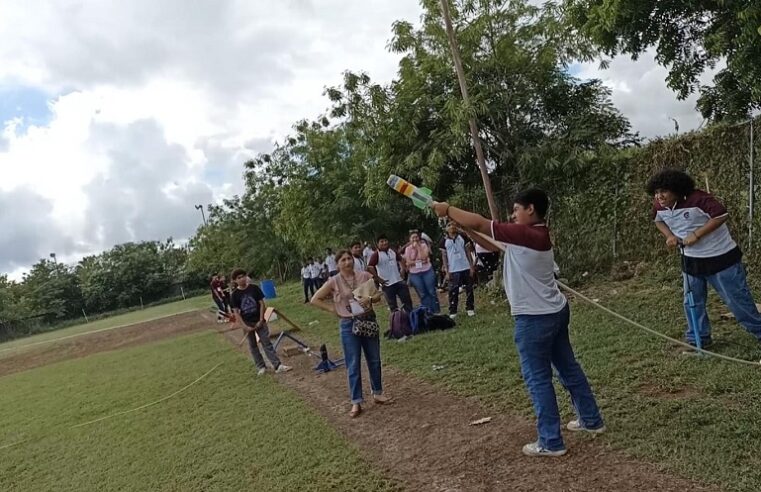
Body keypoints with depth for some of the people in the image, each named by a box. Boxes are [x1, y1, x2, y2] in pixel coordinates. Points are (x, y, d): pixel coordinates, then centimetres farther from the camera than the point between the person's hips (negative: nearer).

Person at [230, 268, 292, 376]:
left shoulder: (254, 288, -6)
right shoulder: (235, 294, -7)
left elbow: (262, 304, -4)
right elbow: (236, 312, -6)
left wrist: (261, 320, -10)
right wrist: (245, 326, -13)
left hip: (259, 321, -1)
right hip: (247, 323, 1)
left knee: (267, 343, -2)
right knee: (252, 346, 9)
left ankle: (277, 365, -3)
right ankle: (261, 367, 20)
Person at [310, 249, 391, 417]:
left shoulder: (365, 276, -2)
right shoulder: (334, 282, -7)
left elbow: (380, 293, 5)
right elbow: (315, 300, -2)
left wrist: (370, 299, -15)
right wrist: (333, 309, -7)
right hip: (348, 325, -2)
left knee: (374, 360, 13)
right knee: (353, 365, 2)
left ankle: (377, 393, 30)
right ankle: (356, 402, 10)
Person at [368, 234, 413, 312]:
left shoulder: (393, 252, 7)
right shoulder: (376, 255, -13)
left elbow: (400, 260, 26)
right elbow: (369, 267, -25)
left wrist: (402, 269, 10)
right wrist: (378, 279, -21)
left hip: (399, 281, 6)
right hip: (387, 284, -6)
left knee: (407, 301, 13)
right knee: (393, 306, 6)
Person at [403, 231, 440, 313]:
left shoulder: (423, 245, -1)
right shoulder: (408, 249, 1)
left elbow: (424, 257, -16)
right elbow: (409, 262, -6)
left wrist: (418, 247, -13)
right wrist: (420, 261, -12)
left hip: (427, 271, -1)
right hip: (415, 274, 1)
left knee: (432, 292, 2)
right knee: (423, 294, 4)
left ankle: (437, 311, 11)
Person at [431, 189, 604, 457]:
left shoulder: (524, 234, -21)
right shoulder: (537, 234, 7)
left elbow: (480, 224, -19)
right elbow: (491, 245, 11)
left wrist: (447, 209, -7)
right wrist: (460, 225, 4)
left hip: (535, 318, -10)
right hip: (555, 312, 10)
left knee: (538, 378, 2)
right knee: (568, 367, 20)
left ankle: (551, 442, 12)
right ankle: (591, 420, 35)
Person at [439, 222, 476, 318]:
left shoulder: (463, 237, 2)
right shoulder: (444, 240, 1)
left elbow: (468, 252, 4)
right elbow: (444, 256, 2)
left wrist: (472, 266, -2)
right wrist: (446, 272, -4)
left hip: (466, 268, 1)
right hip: (453, 270, -1)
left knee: (469, 289, 8)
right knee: (453, 291, 2)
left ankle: (470, 308, 19)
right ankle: (452, 311, 8)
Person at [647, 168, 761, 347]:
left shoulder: (697, 199, -27)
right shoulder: (659, 207, -7)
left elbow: (721, 215, -30)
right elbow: (658, 220, 14)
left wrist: (696, 234, -31)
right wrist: (669, 235, -5)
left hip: (721, 257, -6)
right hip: (691, 260, 6)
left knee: (736, 298, 4)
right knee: (692, 302, 10)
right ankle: (697, 340, 24)